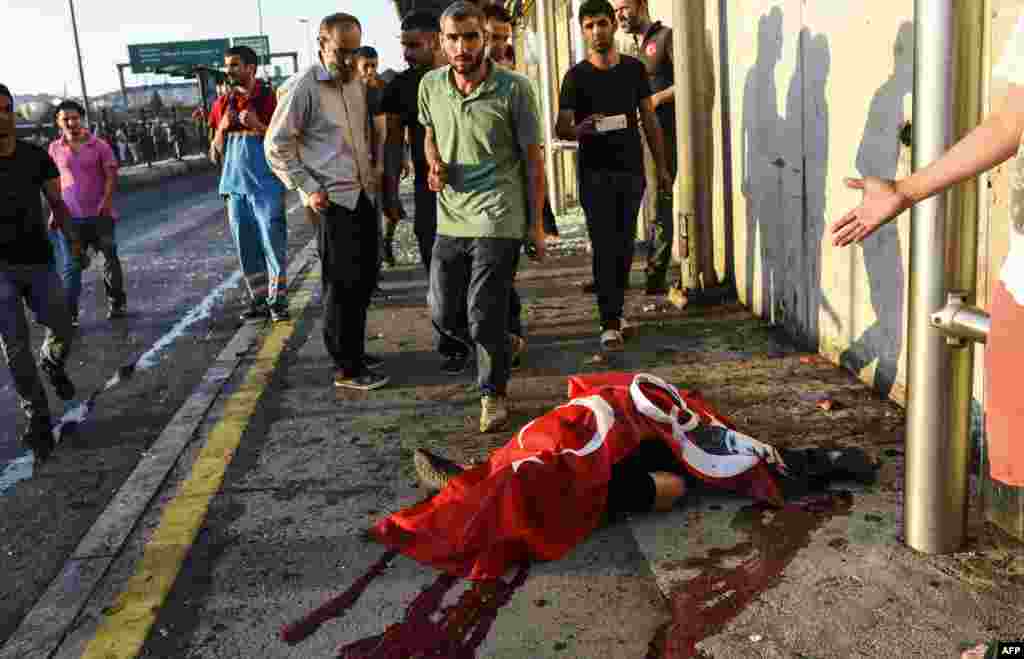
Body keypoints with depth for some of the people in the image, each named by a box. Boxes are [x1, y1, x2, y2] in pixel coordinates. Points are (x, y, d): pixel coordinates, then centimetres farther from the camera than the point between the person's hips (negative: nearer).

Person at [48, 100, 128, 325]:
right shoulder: (55, 149, 3)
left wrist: (107, 200, -19)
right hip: (71, 216, 1)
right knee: (73, 264, 2)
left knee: (110, 258, 8)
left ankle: (116, 302, 25)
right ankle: (70, 313, 5)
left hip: (100, 213, -1)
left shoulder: (99, 146, -4)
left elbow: (111, 175, -6)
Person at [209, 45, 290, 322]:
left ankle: (277, 301, 4)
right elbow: (215, 156, 14)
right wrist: (222, 128, -4)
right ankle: (258, 300, 18)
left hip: (266, 185, -5)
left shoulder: (271, 98, -4)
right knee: (246, 247, 8)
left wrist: (258, 126, -17)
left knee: (272, 243, -4)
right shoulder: (223, 104, 11)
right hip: (235, 185, 5)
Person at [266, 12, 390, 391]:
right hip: (332, 200, -8)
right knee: (342, 285, -3)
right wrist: (308, 188, -15)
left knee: (365, 279, 13)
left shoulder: (357, 82, 11)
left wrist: (372, 172, 14)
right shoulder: (304, 87, -12)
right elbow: (276, 146, -10)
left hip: (363, 193, 8)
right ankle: (345, 368, 6)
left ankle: (355, 351, 28)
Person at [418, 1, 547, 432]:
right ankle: (497, 345, 39)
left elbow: (533, 158, -3)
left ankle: (493, 393, 18)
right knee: (443, 314, 10)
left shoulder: (514, 89, -9)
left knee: (484, 316, -4)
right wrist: (435, 164, -1)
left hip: (497, 220, -5)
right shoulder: (430, 86, 3)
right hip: (450, 219, 5)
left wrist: (537, 223, -3)